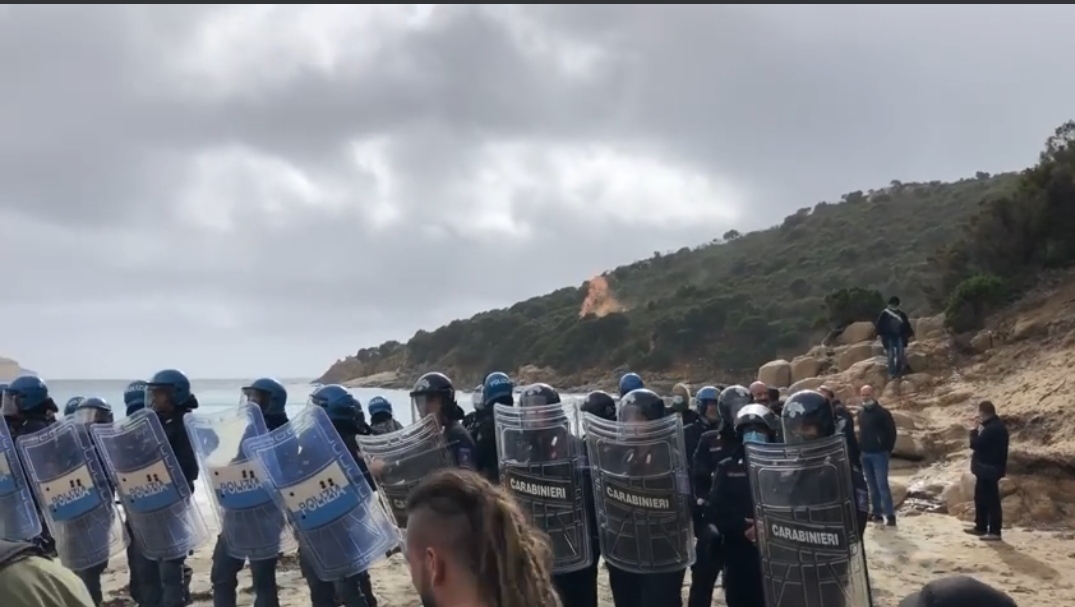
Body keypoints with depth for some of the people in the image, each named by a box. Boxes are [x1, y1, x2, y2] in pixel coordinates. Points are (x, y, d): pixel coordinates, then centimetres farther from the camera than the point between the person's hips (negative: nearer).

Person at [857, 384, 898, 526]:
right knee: (872, 485, 11)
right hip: (865, 454, 6)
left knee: (882, 485, -10)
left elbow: (891, 432, -7)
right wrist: (860, 449, 13)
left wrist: (888, 450, -7)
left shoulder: (882, 412, -9)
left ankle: (890, 515, -7)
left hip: (879, 454, -6)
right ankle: (876, 512, 18)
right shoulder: (860, 413, 11)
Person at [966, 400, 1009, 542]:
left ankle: (995, 532, -1)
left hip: (988, 469, -11)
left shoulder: (992, 429, -23)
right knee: (981, 498, 19)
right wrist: (979, 431, 3)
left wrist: (974, 431, -6)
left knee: (991, 500, -5)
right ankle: (980, 527, 28)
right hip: (988, 468, 11)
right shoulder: (996, 426, 12)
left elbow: (975, 444, -22)